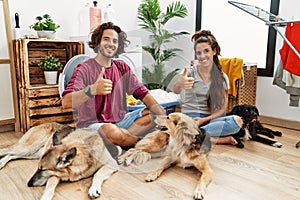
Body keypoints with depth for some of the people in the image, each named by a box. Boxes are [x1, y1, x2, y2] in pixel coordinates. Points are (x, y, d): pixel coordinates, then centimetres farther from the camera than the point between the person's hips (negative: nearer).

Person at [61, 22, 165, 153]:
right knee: (112, 132, -36)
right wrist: (92, 90, -43)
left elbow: (143, 94, 1)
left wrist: (165, 118, -14)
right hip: (92, 123, -6)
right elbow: (66, 103, -23)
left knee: (152, 114, -8)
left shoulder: (122, 68, 8)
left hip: (119, 121, 6)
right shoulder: (85, 69, -9)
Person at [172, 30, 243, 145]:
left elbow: (223, 108, 6)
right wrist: (179, 84, -50)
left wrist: (205, 119, -12)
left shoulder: (222, 78, 7)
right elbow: (175, 90, -24)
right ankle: (224, 139, -20)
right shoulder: (189, 72, -2)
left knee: (237, 121, -29)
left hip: (210, 118, 3)